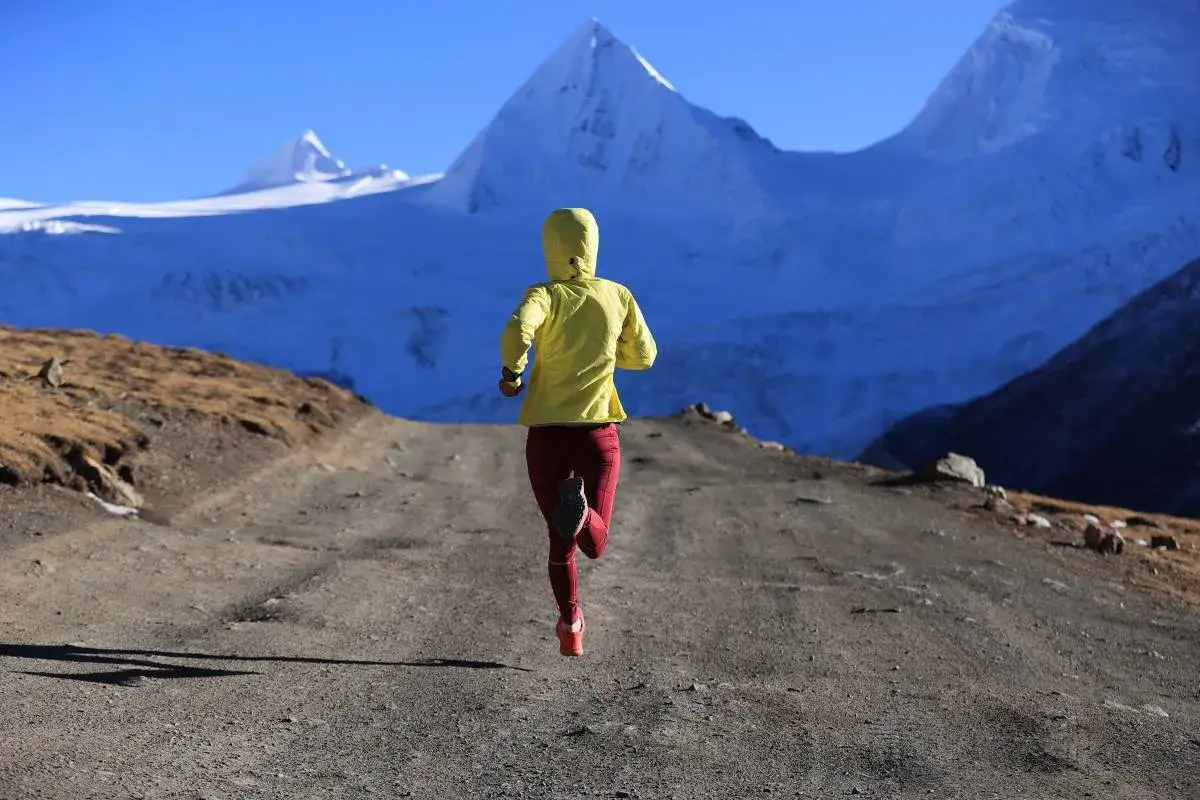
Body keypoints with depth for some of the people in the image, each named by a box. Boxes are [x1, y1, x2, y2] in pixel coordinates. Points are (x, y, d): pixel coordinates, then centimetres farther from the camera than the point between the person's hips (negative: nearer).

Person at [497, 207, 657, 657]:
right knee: (594, 545, 1)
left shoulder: (545, 296, -6)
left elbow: (518, 329, -27)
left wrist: (512, 371, -11)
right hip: (598, 435, 0)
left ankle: (570, 626, 12)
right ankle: (580, 506, -31)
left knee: (561, 540, 17)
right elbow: (643, 357, 12)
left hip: (546, 436, 0)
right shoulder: (618, 297, 2)